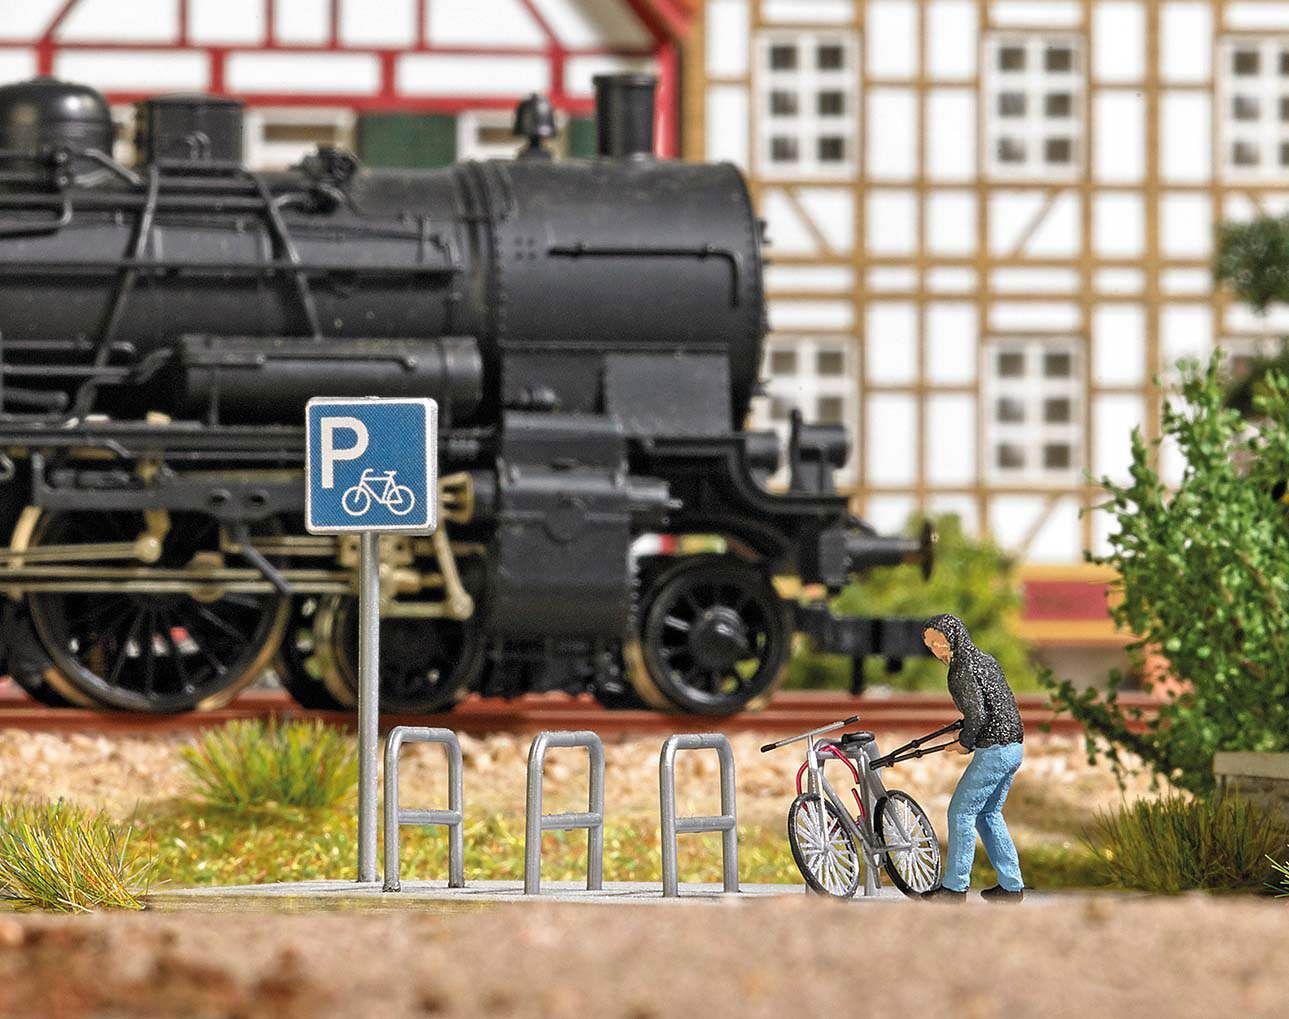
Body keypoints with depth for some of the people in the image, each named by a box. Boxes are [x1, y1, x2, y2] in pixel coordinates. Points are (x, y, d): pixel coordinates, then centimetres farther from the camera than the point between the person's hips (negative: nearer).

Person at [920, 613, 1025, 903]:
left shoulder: (963, 671, -14)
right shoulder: (985, 659, 15)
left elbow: (977, 716, -22)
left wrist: (966, 743, -5)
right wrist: (967, 732, 17)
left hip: (993, 752, -9)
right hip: (1014, 746, 9)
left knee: (961, 813, -1)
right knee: (988, 814, 17)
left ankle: (954, 887, 2)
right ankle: (1012, 886, 17)